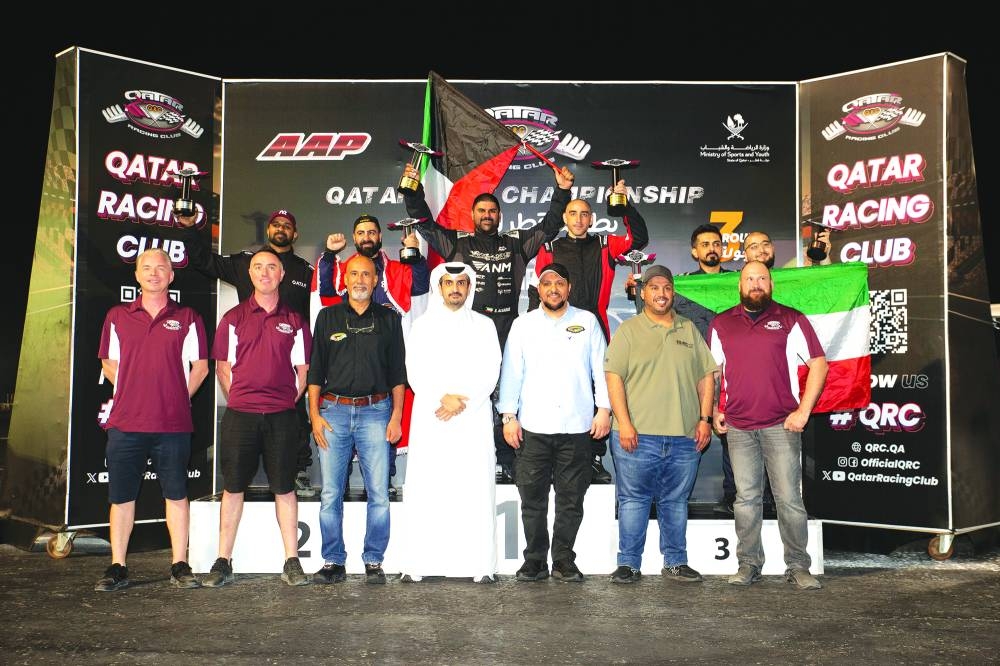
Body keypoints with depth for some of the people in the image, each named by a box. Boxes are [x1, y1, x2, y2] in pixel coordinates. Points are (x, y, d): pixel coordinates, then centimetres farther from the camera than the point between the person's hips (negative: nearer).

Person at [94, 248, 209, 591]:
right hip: (125, 422, 2)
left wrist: (177, 397, 1)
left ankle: (180, 566, 11)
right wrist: (135, 393, 7)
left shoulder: (187, 319, 6)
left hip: (173, 424, -1)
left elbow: (200, 366, 7)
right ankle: (117, 568, 14)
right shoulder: (117, 316, 10)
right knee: (121, 496, 5)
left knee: (176, 495, 4)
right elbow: (109, 364, 15)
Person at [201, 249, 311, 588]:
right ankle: (223, 563, 12)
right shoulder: (233, 318, 8)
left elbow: (303, 370, 10)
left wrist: (289, 401, 1)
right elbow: (222, 367, 9)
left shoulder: (294, 322, 9)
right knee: (233, 487, 4)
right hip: (239, 415, 0)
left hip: (282, 417, 0)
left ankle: (292, 563, 9)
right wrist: (239, 400, 1)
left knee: (284, 488, 3)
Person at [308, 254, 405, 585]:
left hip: (375, 412, 0)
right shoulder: (328, 317, 10)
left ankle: (374, 561, 10)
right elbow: (315, 369, 9)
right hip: (334, 411, 1)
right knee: (330, 492, 1)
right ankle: (333, 562, 11)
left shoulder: (389, 319, 10)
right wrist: (314, 414, 0)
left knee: (379, 492, -1)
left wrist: (396, 417, 1)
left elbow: (398, 372, 9)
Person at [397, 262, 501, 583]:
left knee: (477, 490, -4)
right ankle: (417, 564, 0)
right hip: (430, 418, 0)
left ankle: (481, 565, -1)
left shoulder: (483, 325, 12)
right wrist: (442, 398, -10)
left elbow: (489, 372, 3)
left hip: (474, 417, 0)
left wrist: (462, 400, -10)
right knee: (425, 489, -3)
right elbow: (415, 372, 4)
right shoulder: (422, 325, 13)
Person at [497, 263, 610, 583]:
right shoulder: (523, 324, 10)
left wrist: (604, 408, -3)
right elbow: (511, 372, 6)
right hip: (532, 426, 0)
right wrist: (509, 415, -1)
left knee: (571, 499, 4)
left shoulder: (588, 322, 9)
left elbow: (601, 367, 6)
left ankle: (564, 560, 15)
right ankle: (535, 560, 14)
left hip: (577, 426, 0)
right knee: (532, 498, 3)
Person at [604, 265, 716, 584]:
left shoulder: (689, 330, 15)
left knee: (676, 502, 10)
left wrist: (705, 418, 4)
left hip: (684, 437, 3)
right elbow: (614, 376, -4)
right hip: (637, 435, -3)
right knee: (633, 500, 2)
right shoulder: (628, 330, 4)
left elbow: (706, 376, 14)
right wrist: (624, 423, -12)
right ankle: (628, 564, 10)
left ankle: (675, 562, 20)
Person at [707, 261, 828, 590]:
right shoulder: (721, 324, 13)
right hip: (738, 427, 3)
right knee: (746, 498, 6)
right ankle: (748, 564, 14)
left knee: (789, 498, -1)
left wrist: (804, 410, -5)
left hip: (781, 426, -2)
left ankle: (798, 566, 9)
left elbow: (819, 363, 2)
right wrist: (714, 411, 9)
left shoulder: (791, 320, 4)